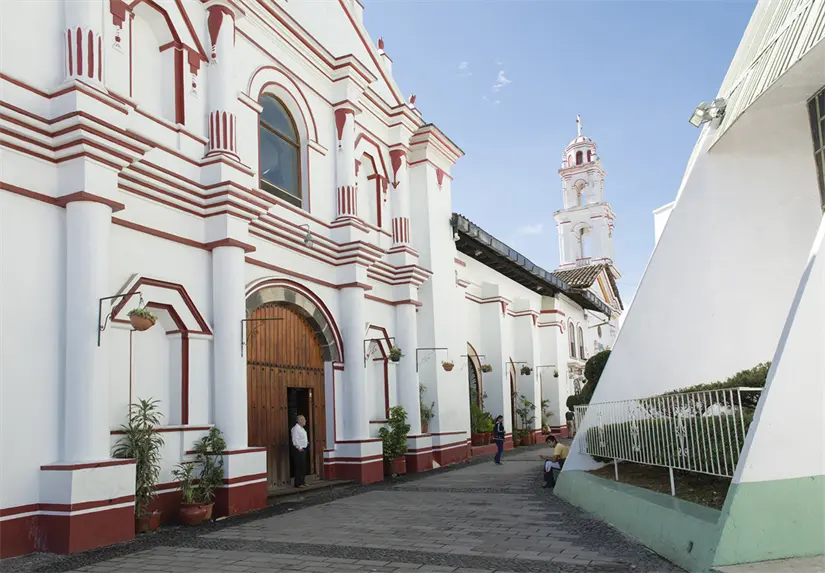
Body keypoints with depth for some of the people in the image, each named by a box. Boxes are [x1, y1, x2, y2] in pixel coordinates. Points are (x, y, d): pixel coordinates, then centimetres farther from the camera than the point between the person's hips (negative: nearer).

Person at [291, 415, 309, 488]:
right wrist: (299, 447, -19)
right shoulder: (296, 428, -14)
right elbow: (295, 439, -20)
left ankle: (302, 482, 19)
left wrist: (307, 443, 16)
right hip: (298, 450, -10)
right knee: (299, 467, -8)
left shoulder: (302, 428, 17)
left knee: (303, 467, 12)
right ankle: (298, 483, -4)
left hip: (303, 449, 10)